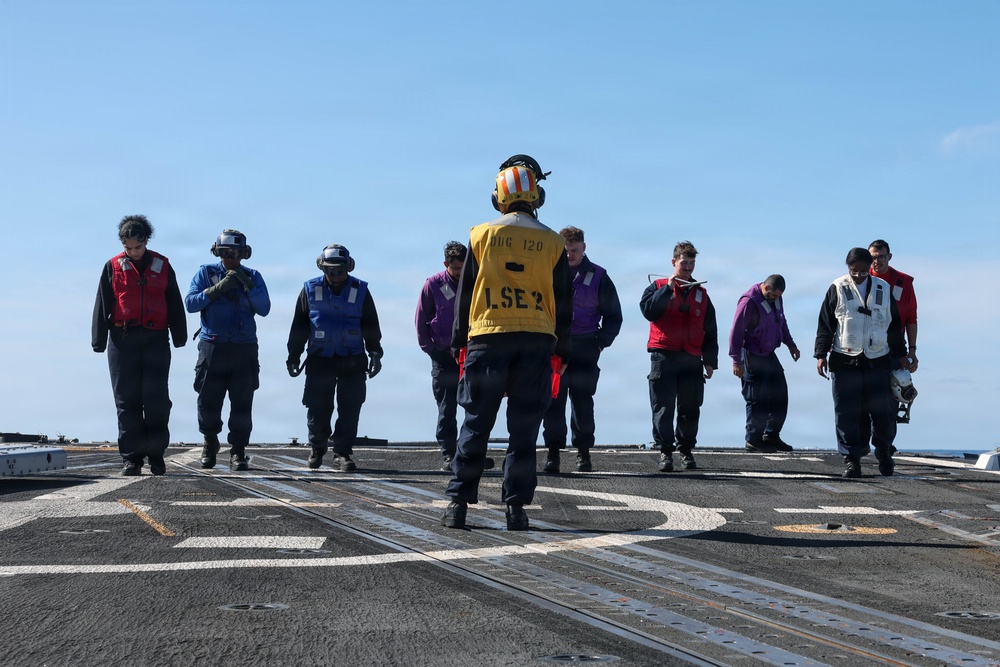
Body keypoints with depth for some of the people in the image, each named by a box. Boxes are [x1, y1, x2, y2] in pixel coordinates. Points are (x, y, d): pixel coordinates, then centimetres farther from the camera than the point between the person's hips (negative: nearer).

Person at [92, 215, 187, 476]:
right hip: (122, 340, 0)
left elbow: (175, 304, 13)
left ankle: (156, 454, 6)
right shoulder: (113, 267, 8)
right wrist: (99, 340, 2)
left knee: (156, 398, -6)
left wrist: (179, 337, 9)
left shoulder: (162, 266, 10)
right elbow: (102, 305, 8)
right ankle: (131, 458, 3)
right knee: (127, 401, 0)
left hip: (156, 339, 0)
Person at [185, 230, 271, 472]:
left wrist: (247, 285, -14)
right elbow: (190, 302, -5)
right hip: (212, 346, 0)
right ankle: (210, 443, 27)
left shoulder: (253, 276, 9)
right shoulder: (206, 273, 7)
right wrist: (218, 288, -16)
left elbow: (264, 309, -2)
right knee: (208, 401, 2)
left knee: (242, 403, -4)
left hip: (244, 349, 0)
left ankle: (238, 452, 3)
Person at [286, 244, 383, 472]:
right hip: (320, 359, 0)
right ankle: (317, 448, 24)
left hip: (352, 360, 0)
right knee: (318, 408, 1)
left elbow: (371, 325, 9)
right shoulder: (310, 290, 6)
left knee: (349, 408, -4)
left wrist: (375, 353, 0)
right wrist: (293, 356, 7)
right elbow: (299, 326, 11)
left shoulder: (360, 290, 5)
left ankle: (342, 453, 3)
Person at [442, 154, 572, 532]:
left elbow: (465, 293, 5)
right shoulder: (552, 243, 6)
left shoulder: (483, 235, 4)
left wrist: (459, 341, 12)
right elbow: (563, 303, 8)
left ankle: (459, 503, 2)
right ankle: (516, 505, 3)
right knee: (523, 428, 4)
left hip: (488, 338, 0)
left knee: (476, 424, 4)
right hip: (537, 342, 0)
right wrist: (562, 351, 14)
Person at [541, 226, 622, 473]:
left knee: (582, 401, 3)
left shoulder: (598, 277, 5)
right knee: (553, 399, -3)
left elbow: (613, 316, 11)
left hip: (585, 349, 0)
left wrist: (601, 342, 0)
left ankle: (583, 452, 11)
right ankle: (553, 451, 0)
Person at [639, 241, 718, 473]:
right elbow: (648, 310, -12)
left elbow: (710, 332, 17)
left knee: (690, 408, 5)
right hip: (663, 357, -3)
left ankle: (686, 450, 16)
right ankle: (665, 452, -3)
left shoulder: (701, 294, 17)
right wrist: (669, 288, -11)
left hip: (692, 360, 3)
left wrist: (710, 361, 11)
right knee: (663, 407, -5)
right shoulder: (658, 287, 8)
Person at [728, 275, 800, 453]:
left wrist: (790, 345, 20)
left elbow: (782, 323, 23)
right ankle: (753, 440, 6)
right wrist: (737, 361, -21)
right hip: (753, 358, -8)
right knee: (756, 399, -4)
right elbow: (736, 331, -19)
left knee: (780, 394, 10)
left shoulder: (776, 299, 6)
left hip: (769, 355, 9)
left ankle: (771, 435, 21)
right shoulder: (749, 302, -19)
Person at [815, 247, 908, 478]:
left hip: (877, 361, 1)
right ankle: (851, 458, 6)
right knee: (846, 412, -2)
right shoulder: (837, 289, 3)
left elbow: (894, 325, 17)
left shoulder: (883, 289, 9)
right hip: (844, 361, -1)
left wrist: (901, 355, 18)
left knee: (882, 410, 1)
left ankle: (884, 452, 22)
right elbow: (825, 324, 3)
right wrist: (821, 354, -4)